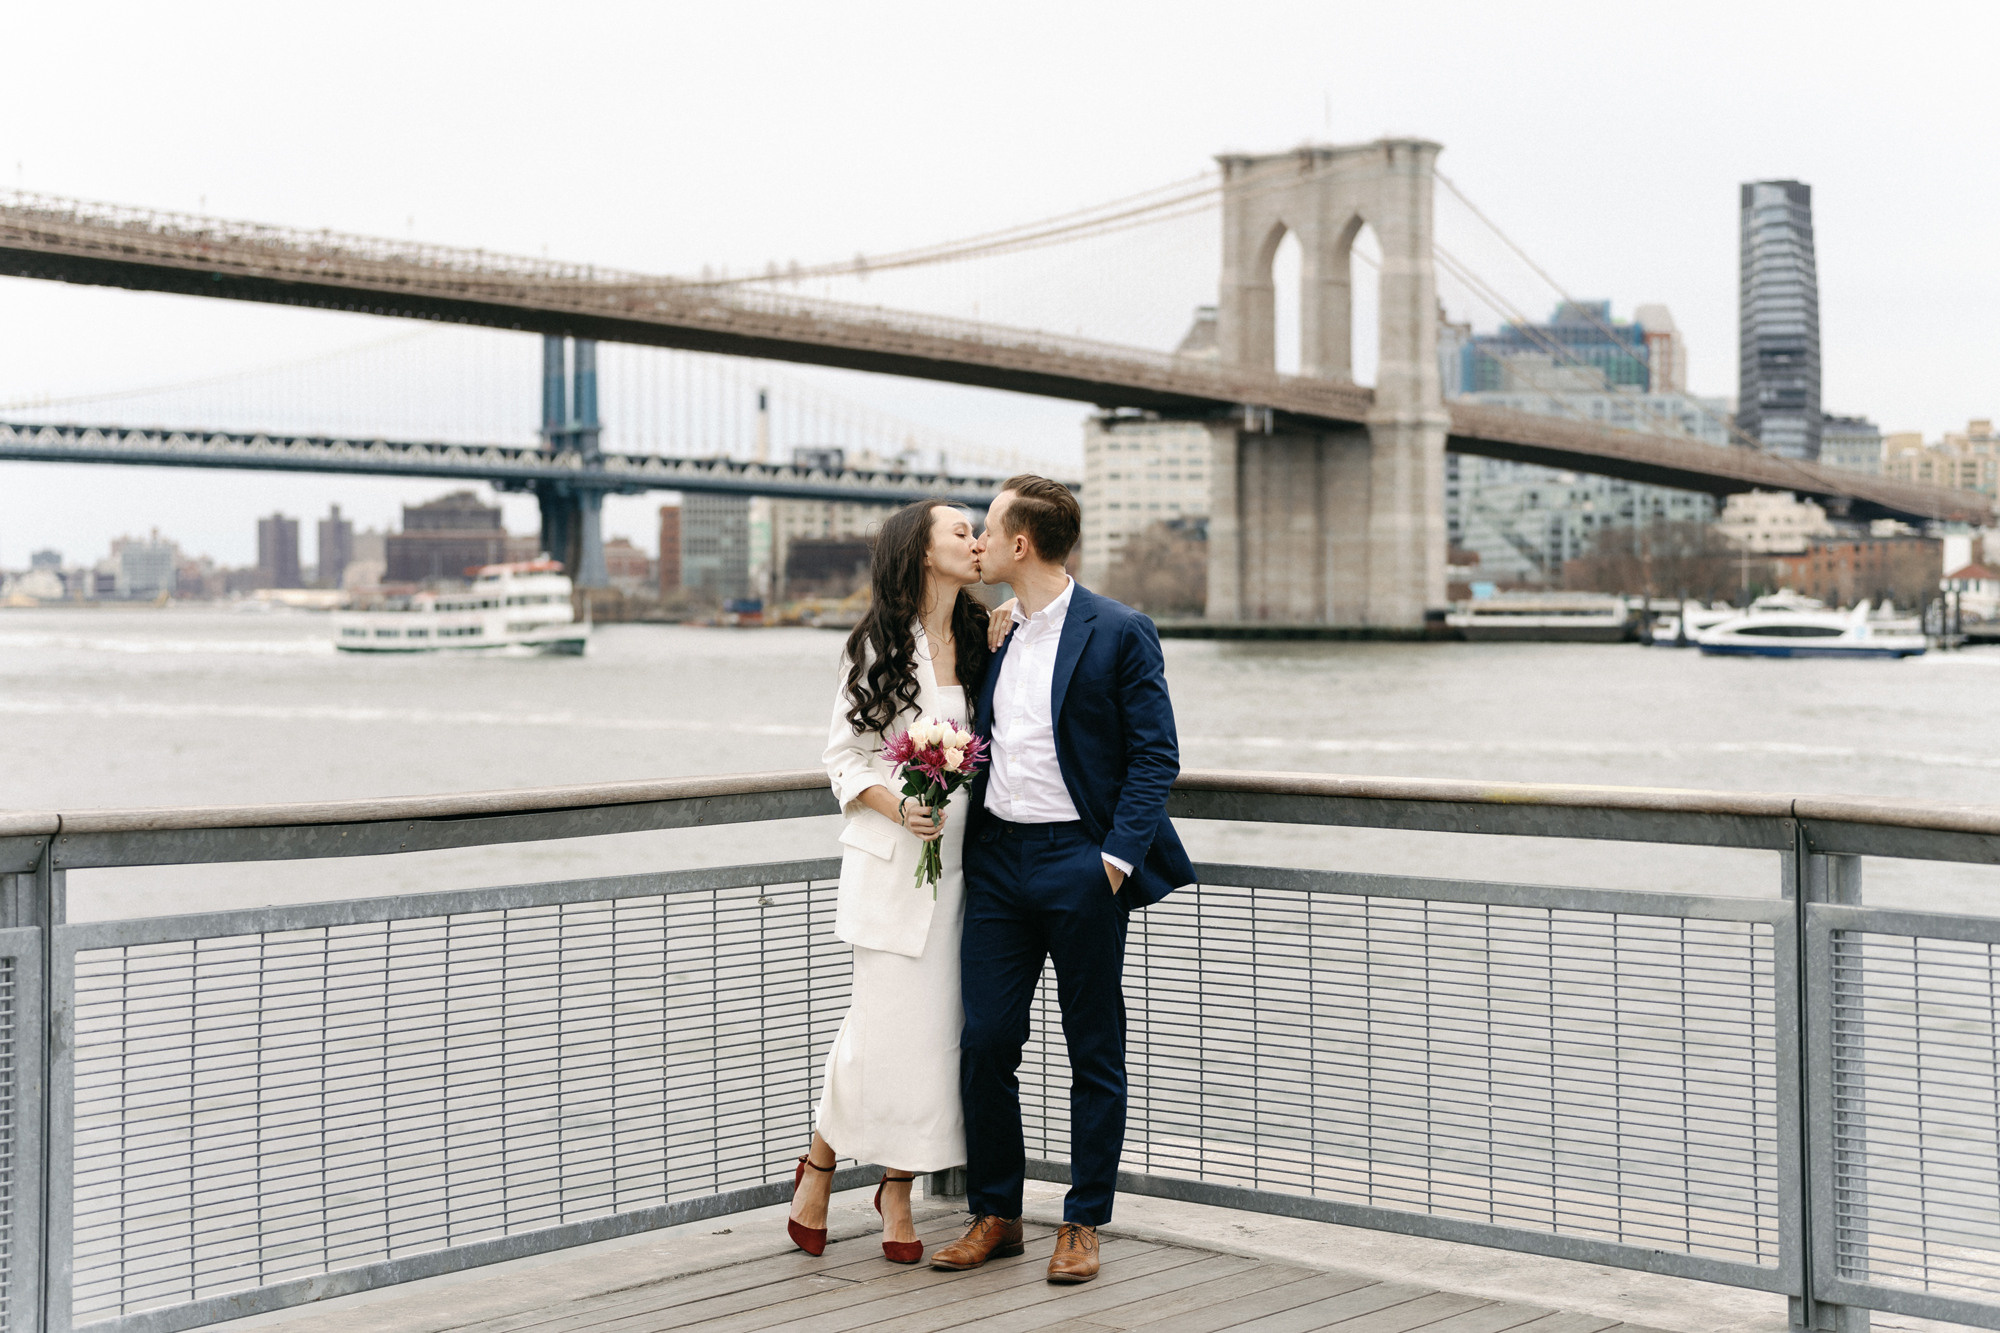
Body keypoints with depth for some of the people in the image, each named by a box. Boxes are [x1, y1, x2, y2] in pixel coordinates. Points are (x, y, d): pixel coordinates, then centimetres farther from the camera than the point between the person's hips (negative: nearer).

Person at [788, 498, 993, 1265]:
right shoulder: (879, 645, -3)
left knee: (936, 1027, 3)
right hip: (890, 861, -4)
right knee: (885, 1022, -6)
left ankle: (898, 1189, 17)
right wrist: (897, 805, -16)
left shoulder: (981, 641, 9)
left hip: (959, 861, 4)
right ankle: (817, 1166, 16)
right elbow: (843, 757, -1)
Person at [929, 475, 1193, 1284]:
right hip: (997, 856, 5)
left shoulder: (1119, 633, -6)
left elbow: (1154, 755, -8)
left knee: (1094, 1051, 4)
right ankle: (994, 1214, 17)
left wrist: (1117, 855, -15)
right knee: (984, 1042, 4)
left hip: (1080, 861, -5)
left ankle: (1083, 1225, 14)